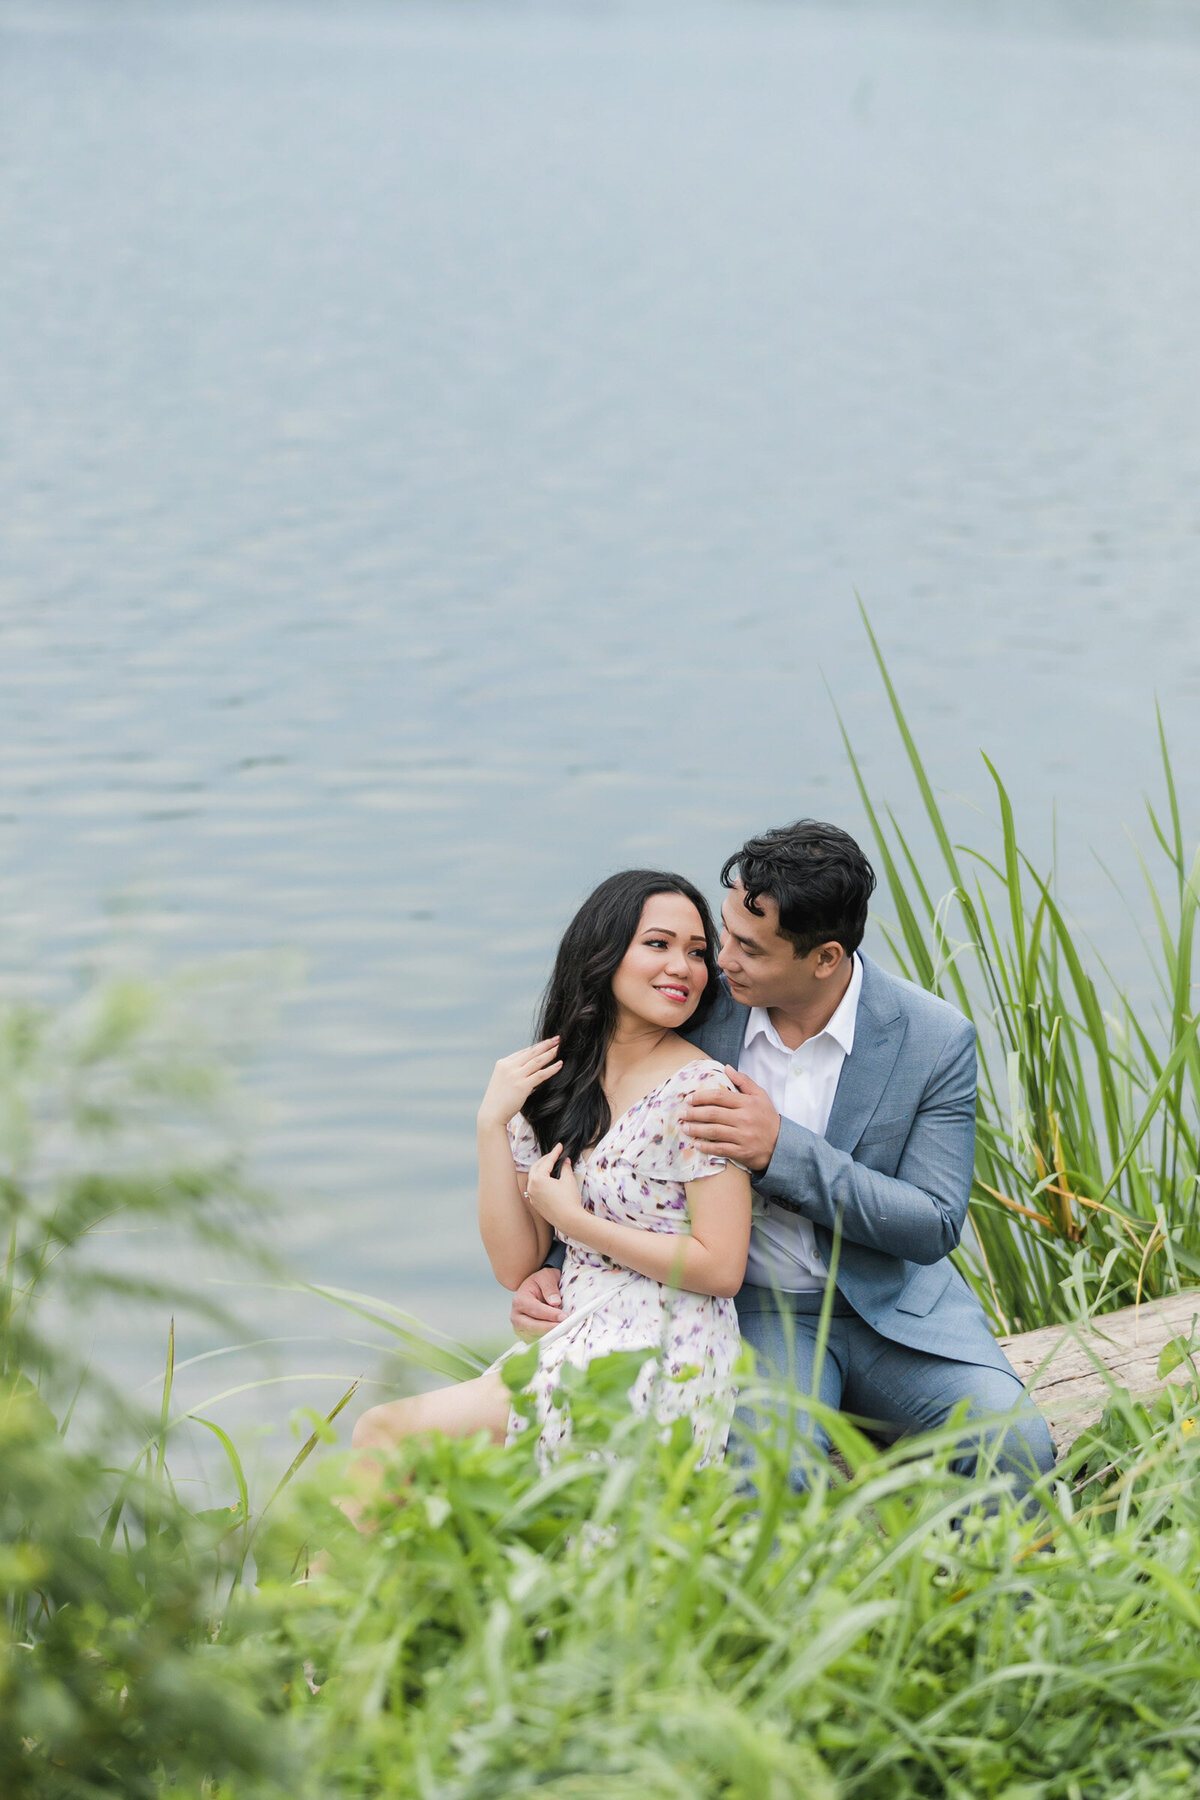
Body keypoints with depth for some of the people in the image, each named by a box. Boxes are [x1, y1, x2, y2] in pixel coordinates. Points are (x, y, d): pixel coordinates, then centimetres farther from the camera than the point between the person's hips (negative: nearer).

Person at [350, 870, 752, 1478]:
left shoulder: (701, 1090, -9)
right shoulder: (553, 1083, 9)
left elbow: (721, 1268, -14)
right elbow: (515, 1266, 6)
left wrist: (574, 1219, -10)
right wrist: (492, 1123, -3)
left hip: (660, 1373, -6)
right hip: (573, 1347, 6)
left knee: (387, 1431, -8)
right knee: (380, 1431, -8)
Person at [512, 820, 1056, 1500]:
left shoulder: (937, 1040, -11)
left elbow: (935, 1226, -13)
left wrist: (783, 1149, -25)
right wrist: (553, 1265, -10)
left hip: (894, 1310, 0)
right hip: (755, 1310, 0)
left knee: (1015, 1445, -25)